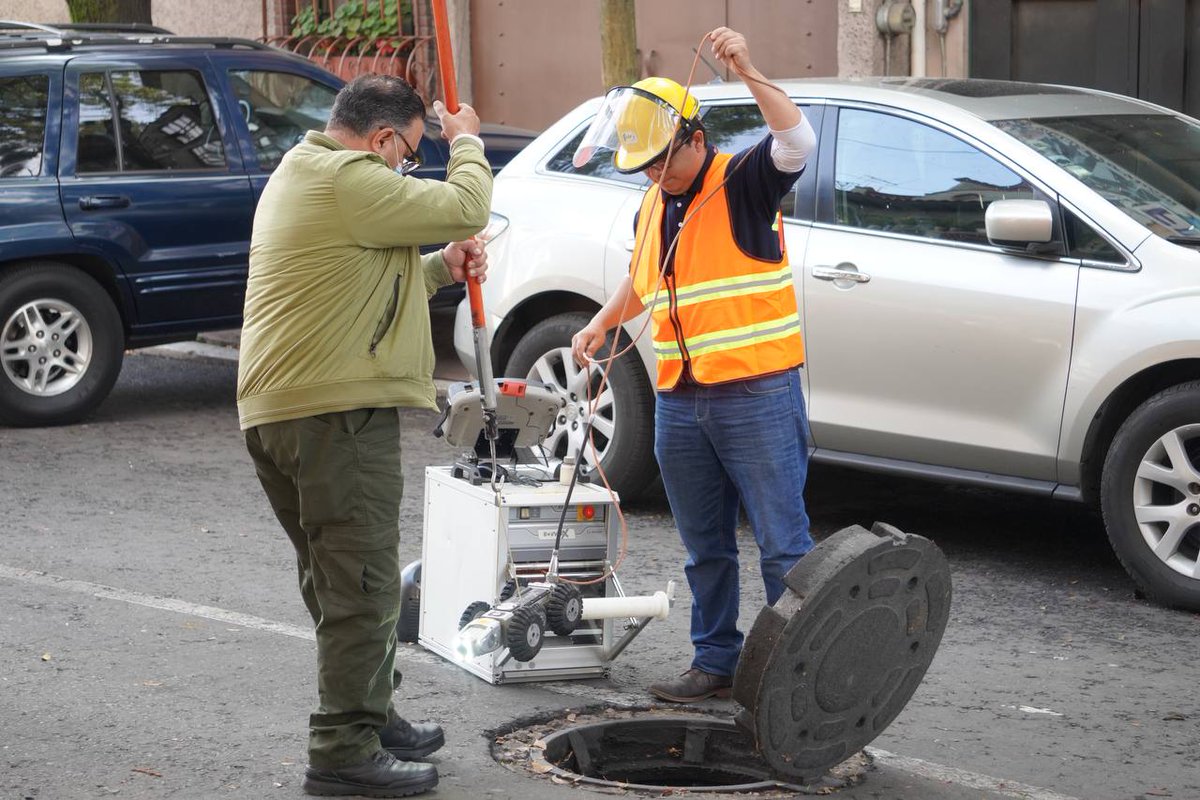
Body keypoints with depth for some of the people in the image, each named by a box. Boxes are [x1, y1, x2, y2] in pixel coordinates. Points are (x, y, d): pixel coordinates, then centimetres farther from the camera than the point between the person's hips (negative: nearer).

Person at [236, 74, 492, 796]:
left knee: (339, 580, 19)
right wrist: (466, 141, 5)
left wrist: (440, 269, 15)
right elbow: (463, 207, -13)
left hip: (275, 410, 11)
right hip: (337, 410, -11)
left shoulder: (299, 174, 22)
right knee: (362, 586, -6)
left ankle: (370, 718, 30)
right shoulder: (348, 179, -14)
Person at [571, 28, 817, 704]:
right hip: (679, 404, 7)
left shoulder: (742, 182, -7)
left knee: (783, 544, -5)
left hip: (757, 396, -7)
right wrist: (600, 325, 22)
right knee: (706, 548, 14)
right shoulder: (654, 205, 15)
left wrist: (748, 72, -33)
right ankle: (717, 662, 24)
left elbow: (798, 141, -27)